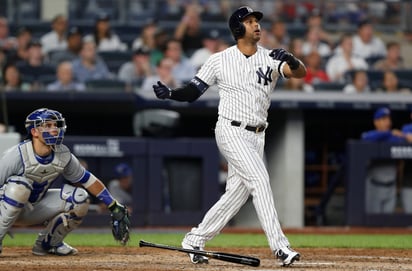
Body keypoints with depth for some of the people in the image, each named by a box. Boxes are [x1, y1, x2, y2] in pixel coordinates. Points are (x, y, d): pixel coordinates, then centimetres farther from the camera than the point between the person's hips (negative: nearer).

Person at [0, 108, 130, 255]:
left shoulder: (63, 155, -9)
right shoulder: (16, 155, -26)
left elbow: (88, 180, 2)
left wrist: (113, 205, 3)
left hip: (37, 208, 5)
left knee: (79, 196, -13)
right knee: (19, 186, -37)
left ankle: (48, 242, 4)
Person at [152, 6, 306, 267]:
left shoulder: (270, 58, 2)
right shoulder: (220, 60, -2)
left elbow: (301, 72, -13)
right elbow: (192, 92, 2)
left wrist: (291, 61, -35)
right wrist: (170, 93, -18)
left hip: (257, 136, 5)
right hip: (231, 131, -5)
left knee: (237, 194, 7)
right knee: (260, 179, -20)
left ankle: (194, 241, 22)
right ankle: (280, 246, -23)